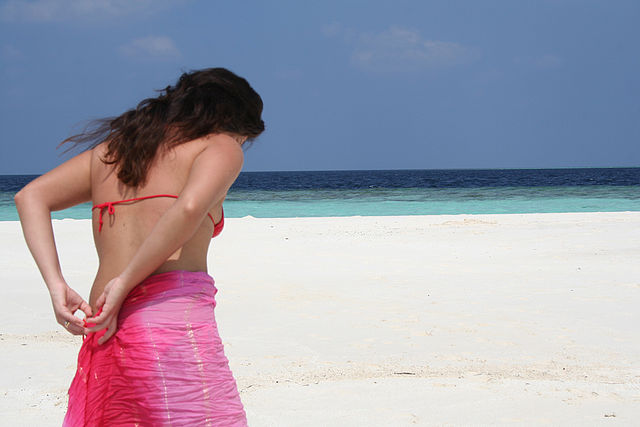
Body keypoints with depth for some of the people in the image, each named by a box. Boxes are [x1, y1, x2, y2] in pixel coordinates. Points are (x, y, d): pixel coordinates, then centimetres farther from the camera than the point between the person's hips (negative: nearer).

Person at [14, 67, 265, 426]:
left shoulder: (112, 148, 25)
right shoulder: (220, 146, 6)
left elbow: (31, 197, 17)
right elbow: (189, 208, -15)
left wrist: (57, 285, 5)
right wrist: (125, 284, -9)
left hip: (106, 336, 7)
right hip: (175, 323, -7)